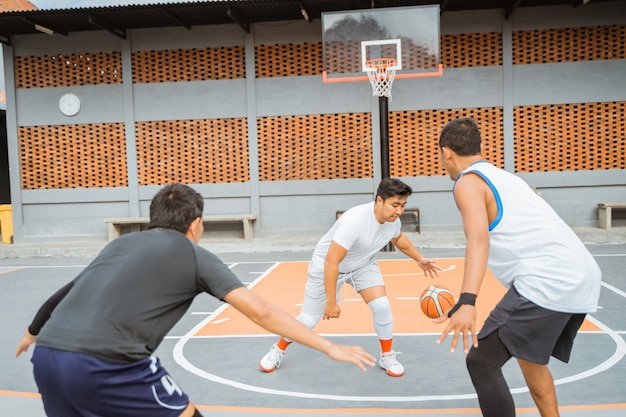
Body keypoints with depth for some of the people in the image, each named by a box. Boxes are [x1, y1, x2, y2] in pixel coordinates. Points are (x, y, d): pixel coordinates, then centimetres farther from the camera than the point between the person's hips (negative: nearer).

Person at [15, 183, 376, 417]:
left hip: (47, 355, 7)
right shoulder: (194, 255, 7)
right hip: (107, 364, -6)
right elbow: (261, 311, -1)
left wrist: (33, 334, 52)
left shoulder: (120, 244, 23)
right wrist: (330, 347, 2)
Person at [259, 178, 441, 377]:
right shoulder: (355, 220, -40)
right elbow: (331, 262, -38)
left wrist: (419, 258, 15)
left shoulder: (393, 221, -16)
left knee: (382, 306, -15)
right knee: (308, 320, 1)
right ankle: (278, 349, 30)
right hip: (327, 265, -5)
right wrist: (331, 302, -34)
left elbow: (398, 238, 12)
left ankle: (387, 356, 10)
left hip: (363, 265, 5)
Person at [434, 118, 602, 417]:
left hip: (549, 281, -9)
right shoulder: (502, 176, 25)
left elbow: (479, 239, -21)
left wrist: (467, 302, -33)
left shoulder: (468, 181, -2)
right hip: (583, 276, 9)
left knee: (481, 362, -2)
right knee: (529, 356, 28)